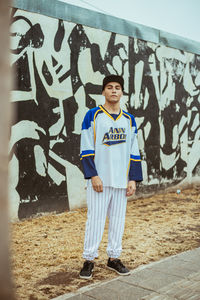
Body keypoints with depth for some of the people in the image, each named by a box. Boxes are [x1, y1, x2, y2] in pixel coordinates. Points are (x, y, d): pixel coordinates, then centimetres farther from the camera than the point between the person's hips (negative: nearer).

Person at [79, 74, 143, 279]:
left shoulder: (129, 120, 11)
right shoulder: (93, 116, 0)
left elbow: (134, 152, 11)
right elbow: (86, 149, -4)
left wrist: (133, 179, 3)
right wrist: (93, 175, -13)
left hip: (121, 180, 4)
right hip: (99, 179, -4)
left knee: (118, 219, 10)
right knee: (95, 219, -1)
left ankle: (113, 258, 23)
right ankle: (89, 260, 13)